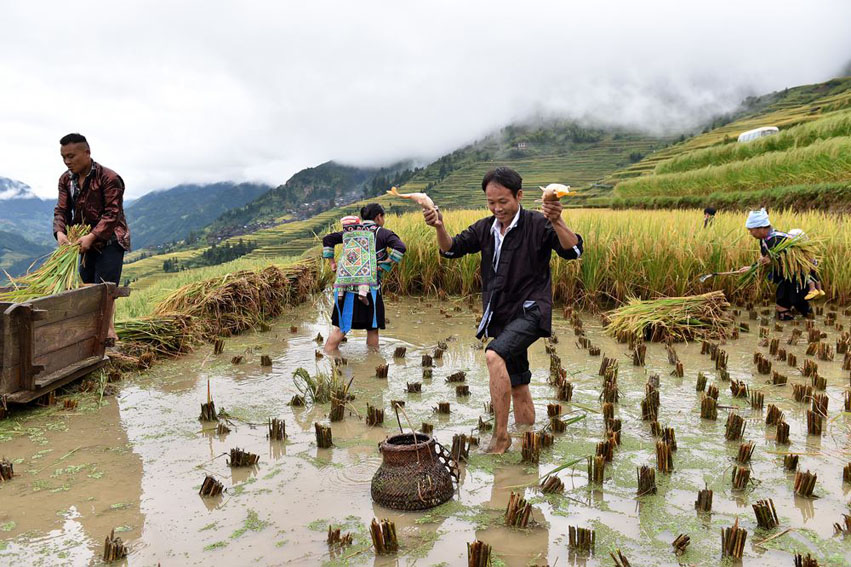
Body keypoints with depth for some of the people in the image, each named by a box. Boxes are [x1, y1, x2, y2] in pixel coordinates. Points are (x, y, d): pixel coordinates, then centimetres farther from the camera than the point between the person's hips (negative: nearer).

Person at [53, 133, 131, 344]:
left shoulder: (109, 178, -16)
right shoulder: (66, 180, 5)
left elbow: (112, 213, -21)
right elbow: (61, 210, 1)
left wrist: (92, 236, -30)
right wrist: (60, 232, -19)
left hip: (110, 241, -7)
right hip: (86, 242, 7)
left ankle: (107, 334, -5)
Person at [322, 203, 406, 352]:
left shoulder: (349, 232, 19)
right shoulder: (381, 232, 5)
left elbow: (327, 239, 24)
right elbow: (400, 248, -11)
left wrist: (332, 262, 21)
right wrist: (385, 266, -7)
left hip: (345, 287, 4)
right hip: (369, 286, -4)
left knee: (340, 327, 10)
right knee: (372, 328, 9)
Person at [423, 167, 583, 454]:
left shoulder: (537, 225, -9)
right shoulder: (485, 228, 9)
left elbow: (573, 250, -21)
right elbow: (451, 249, 6)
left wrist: (557, 222, -40)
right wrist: (439, 227, -15)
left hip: (530, 312, -7)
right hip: (501, 316, 7)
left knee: (494, 355, -31)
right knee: (517, 385, 13)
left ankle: (500, 434, -21)